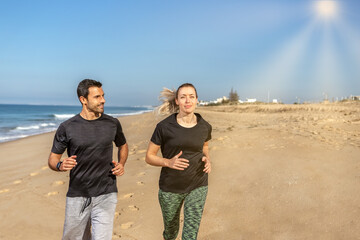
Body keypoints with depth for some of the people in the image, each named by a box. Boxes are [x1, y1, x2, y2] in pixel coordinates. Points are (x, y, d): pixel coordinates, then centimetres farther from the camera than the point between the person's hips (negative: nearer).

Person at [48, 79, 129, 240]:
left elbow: (123, 145, 19)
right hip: (77, 196, 0)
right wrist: (61, 165, -21)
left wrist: (121, 164, 0)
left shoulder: (113, 124, 1)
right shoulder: (67, 128, -5)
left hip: (106, 196, 0)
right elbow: (53, 159, 2)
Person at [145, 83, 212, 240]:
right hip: (170, 187, -1)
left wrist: (207, 159, -4)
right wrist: (169, 162, -24)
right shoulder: (164, 127, -13)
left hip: (197, 186, 1)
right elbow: (149, 157, -5)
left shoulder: (204, 127, -4)